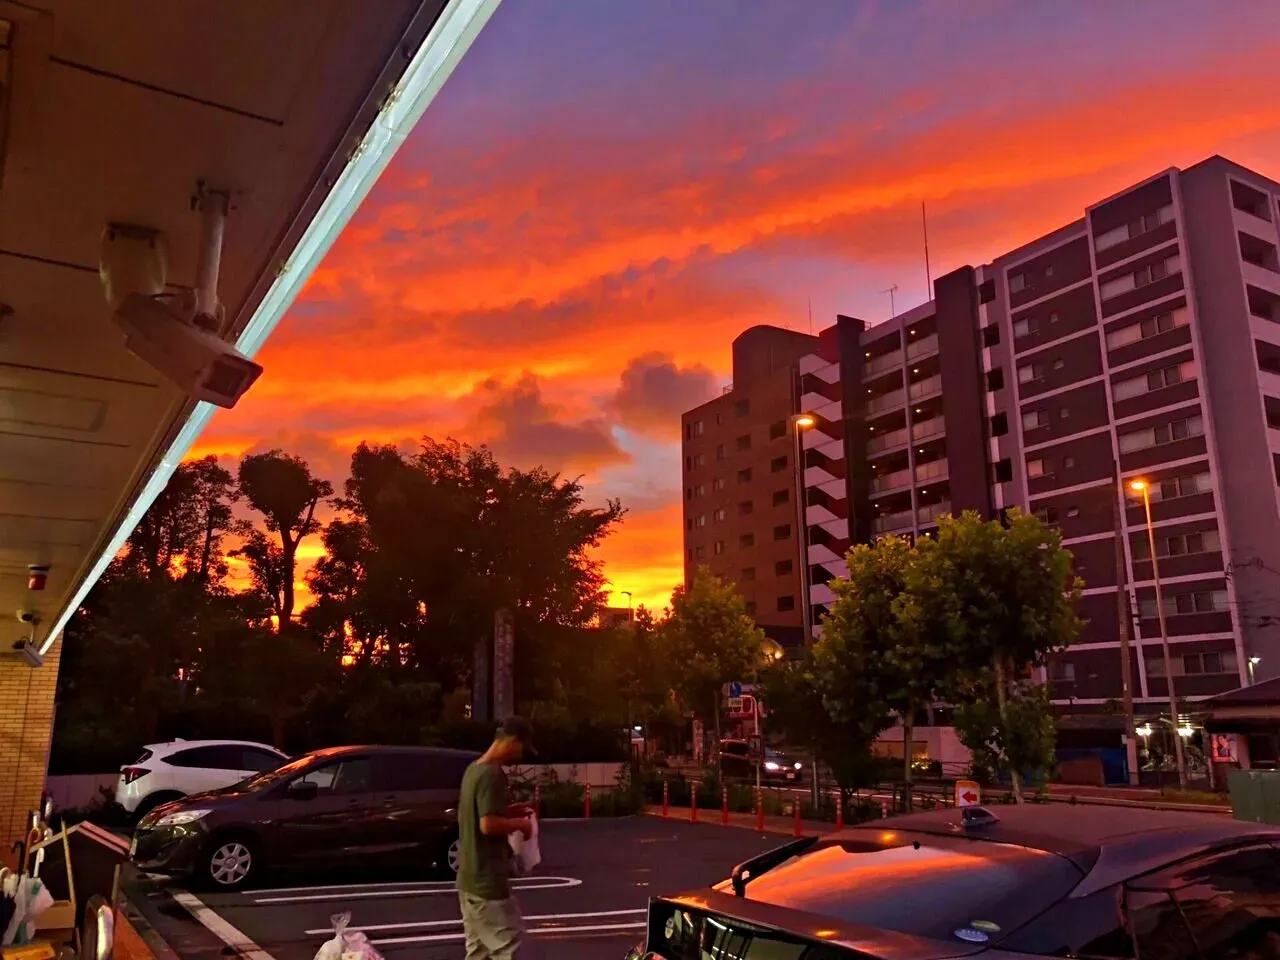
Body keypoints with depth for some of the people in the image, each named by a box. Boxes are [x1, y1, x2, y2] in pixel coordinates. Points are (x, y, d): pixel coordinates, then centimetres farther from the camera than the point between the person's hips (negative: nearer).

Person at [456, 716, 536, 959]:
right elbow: (488, 824, -26)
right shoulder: (492, 774, -19)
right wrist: (520, 824, -10)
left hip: (470, 878, 10)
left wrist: (509, 811, 13)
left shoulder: (474, 769, 11)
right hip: (487, 880, -10)